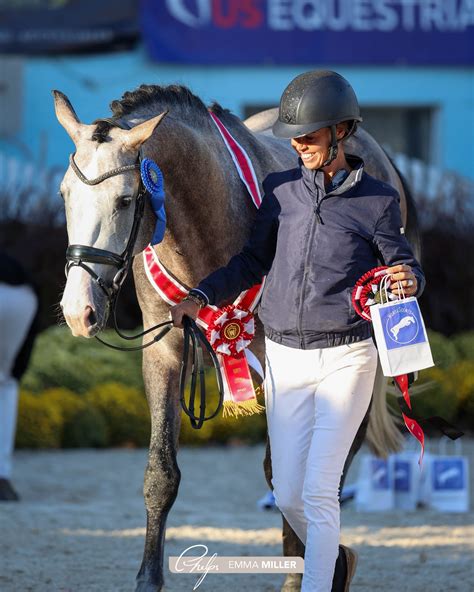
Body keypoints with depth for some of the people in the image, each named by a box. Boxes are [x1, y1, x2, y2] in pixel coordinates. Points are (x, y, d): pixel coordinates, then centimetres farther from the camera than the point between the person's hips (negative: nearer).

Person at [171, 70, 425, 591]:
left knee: (317, 492, -12)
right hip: (284, 358, 4)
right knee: (288, 496, 7)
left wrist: (409, 281, -23)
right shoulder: (280, 190, 6)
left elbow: (405, 267, 1)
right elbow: (254, 261, 13)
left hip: (346, 359, -4)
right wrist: (202, 297, 0)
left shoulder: (377, 200, -4)